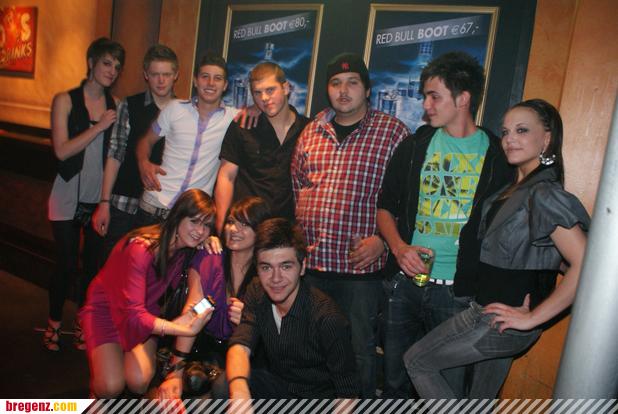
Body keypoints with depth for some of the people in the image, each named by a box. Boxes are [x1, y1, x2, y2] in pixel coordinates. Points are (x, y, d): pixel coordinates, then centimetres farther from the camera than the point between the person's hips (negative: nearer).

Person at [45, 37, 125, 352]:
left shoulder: (116, 106, 4)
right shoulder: (65, 101, -3)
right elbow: (62, 150, -11)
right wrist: (99, 127, -16)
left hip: (100, 198, 2)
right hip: (69, 198, -2)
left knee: (93, 263, 7)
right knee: (66, 263, 2)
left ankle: (82, 323, 26)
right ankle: (54, 322, 25)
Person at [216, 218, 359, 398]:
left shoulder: (327, 318, -27)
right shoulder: (257, 292, -10)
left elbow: (347, 391, -19)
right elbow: (240, 346, -22)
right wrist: (239, 389, -42)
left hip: (318, 394, -4)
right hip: (278, 386, 4)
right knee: (223, 386, -22)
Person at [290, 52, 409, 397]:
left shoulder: (393, 131, -4)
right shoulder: (312, 130, 11)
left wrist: (382, 239, -12)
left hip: (361, 264, -4)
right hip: (308, 259, 5)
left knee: (359, 349, 10)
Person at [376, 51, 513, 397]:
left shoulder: (496, 154, -2)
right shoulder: (415, 145, 5)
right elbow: (386, 207, 8)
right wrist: (399, 247, -10)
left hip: (457, 291, -2)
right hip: (404, 280, 3)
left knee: (450, 388, 8)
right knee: (395, 378, 16)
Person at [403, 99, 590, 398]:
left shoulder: (544, 194, -21)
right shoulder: (515, 188, 8)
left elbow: (585, 264, -28)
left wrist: (533, 317, -22)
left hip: (499, 317, -9)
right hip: (498, 316, 9)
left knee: (417, 360, 5)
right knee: (484, 397, 24)